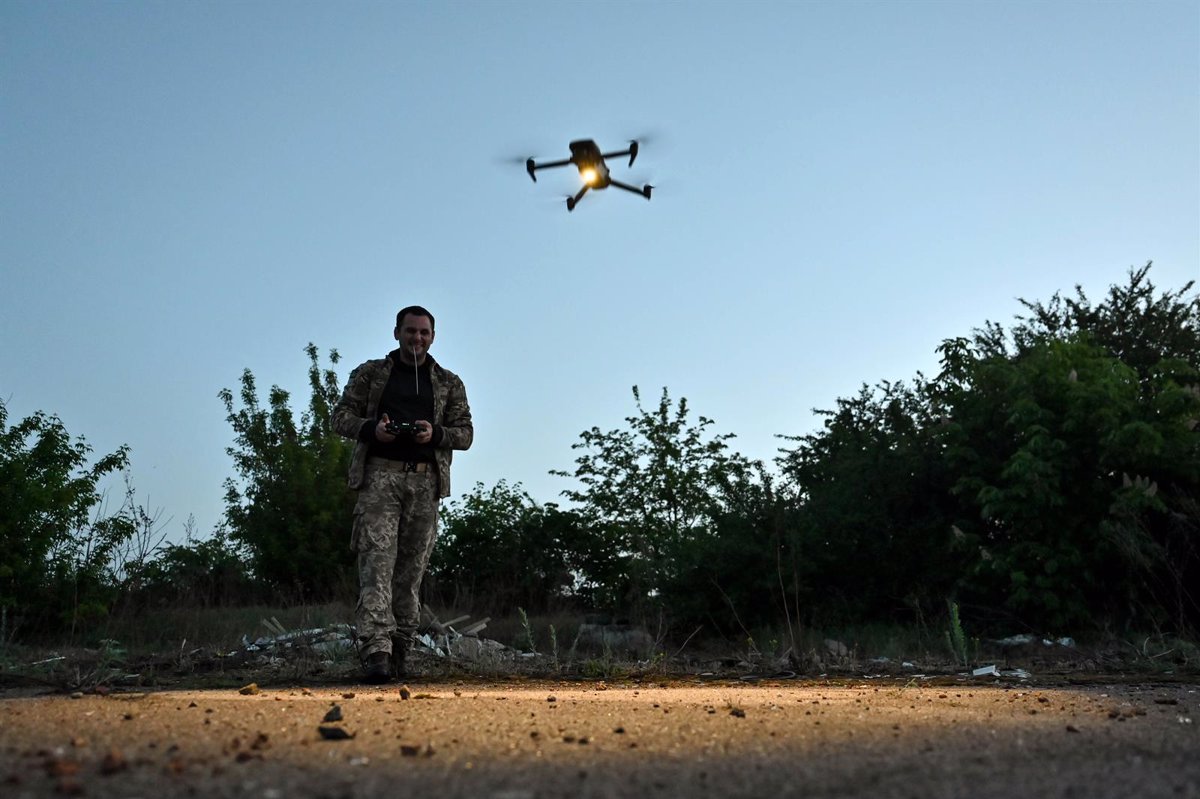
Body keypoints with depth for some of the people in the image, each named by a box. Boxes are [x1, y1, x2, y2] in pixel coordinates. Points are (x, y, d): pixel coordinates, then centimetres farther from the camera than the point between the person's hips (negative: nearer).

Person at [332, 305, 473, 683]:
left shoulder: (449, 383, 17)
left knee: (412, 568, 3)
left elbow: (466, 432, 12)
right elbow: (341, 415, 11)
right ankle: (376, 651, -20)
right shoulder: (370, 373, 14)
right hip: (380, 475, -2)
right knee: (377, 560, -14)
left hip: (425, 481, 2)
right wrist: (371, 429, -10)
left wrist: (436, 434, -9)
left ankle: (399, 651, 11)